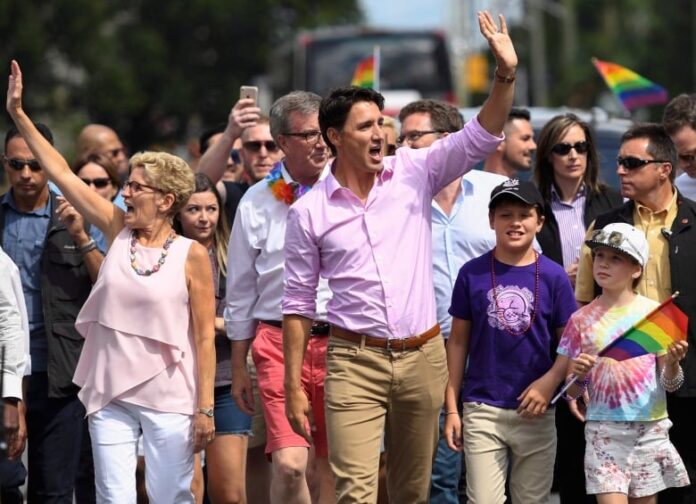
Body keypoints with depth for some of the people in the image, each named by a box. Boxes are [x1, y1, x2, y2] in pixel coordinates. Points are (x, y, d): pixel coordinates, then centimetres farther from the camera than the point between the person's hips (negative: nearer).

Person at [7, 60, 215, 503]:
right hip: (110, 396, 4)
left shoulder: (192, 255, -5)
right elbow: (61, 173, 7)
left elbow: (205, 337, -4)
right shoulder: (118, 231, 6)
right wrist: (18, 113, 6)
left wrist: (205, 407, -8)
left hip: (169, 400, -4)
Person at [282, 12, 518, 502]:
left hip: (423, 355, 2)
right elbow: (298, 304, 3)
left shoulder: (413, 173, 2)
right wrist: (293, 387, -1)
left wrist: (506, 75, -23)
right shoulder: (309, 212, -1)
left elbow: (480, 139, -6)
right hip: (356, 361, -2)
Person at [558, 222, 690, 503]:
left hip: (650, 428, 1)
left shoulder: (654, 313, 1)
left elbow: (670, 385, 2)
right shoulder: (582, 320, 3)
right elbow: (571, 393, 6)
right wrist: (577, 374, -15)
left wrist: (672, 362, -18)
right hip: (604, 429, -1)